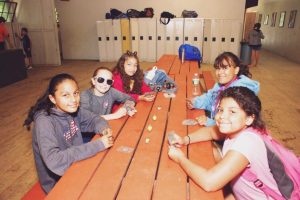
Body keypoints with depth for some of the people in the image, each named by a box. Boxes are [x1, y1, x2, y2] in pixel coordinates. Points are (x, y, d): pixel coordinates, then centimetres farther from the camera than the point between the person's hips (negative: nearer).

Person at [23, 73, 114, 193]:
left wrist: (104, 129, -21)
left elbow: (94, 119, 3)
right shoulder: (44, 122, -26)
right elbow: (54, 161, -36)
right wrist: (98, 144, -35)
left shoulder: (72, 109, -8)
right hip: (58, 183, -6)